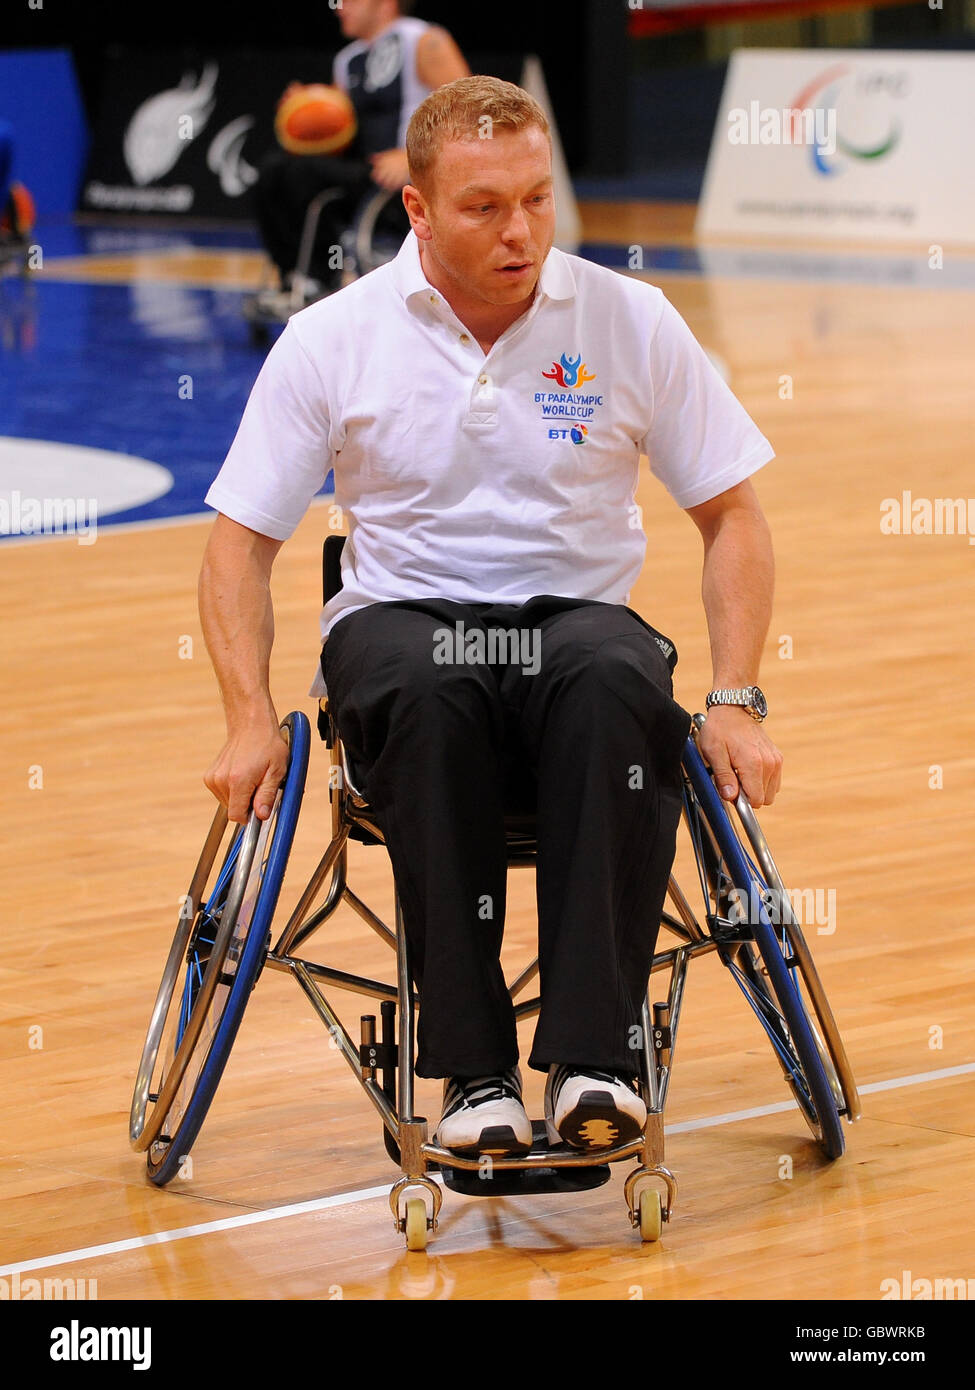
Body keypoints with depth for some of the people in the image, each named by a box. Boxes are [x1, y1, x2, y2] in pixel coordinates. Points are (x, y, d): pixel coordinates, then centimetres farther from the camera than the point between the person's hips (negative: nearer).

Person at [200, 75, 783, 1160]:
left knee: (618, 677, -37)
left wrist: (736, 705, -5)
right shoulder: (332, 340, 0)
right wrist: (252, 722, -10)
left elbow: (731, 518, 7)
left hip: (576, 612, 1)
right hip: (400, 615, 0)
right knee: (430, 691, -38)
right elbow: (241, 540, 4)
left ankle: (594, 1059, -39)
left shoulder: (631, 322, 1)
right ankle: (473, 1072, -35)